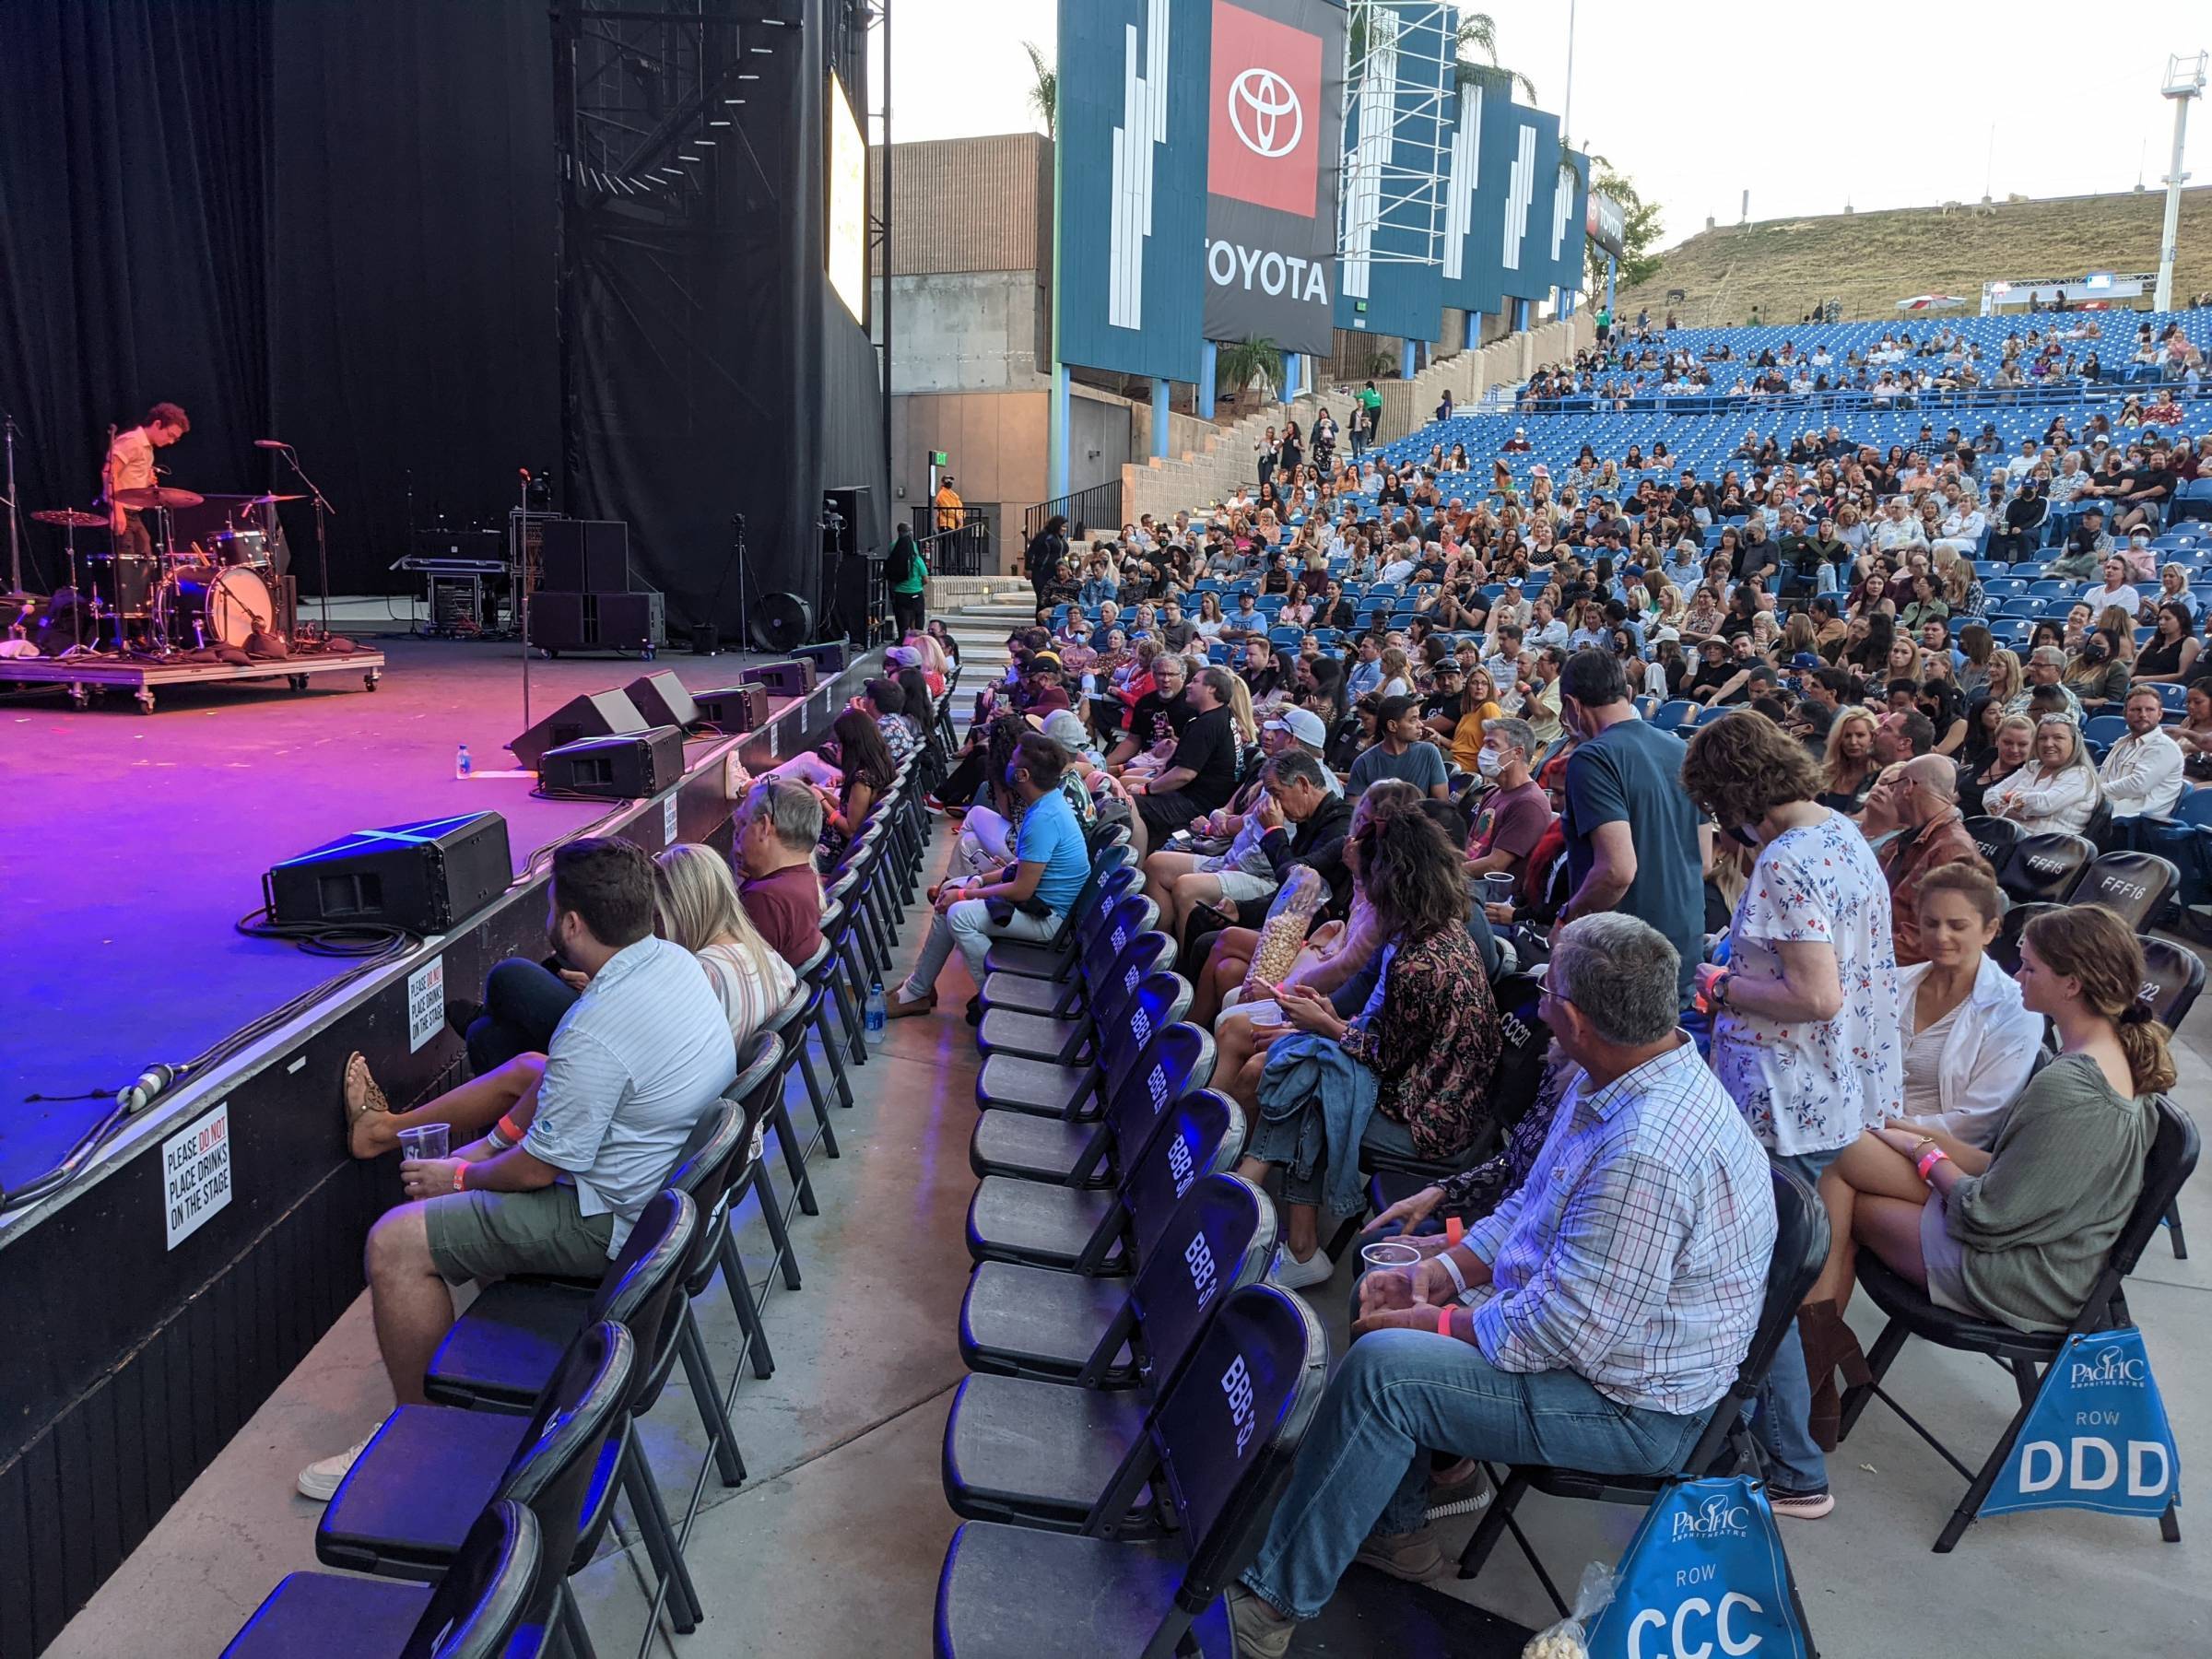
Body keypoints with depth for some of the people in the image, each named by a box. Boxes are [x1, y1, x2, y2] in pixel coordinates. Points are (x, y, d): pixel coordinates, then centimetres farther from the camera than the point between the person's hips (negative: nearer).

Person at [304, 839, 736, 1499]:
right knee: (533, 1068, 26)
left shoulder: (597, 1032, -31)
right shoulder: (673, 958, -4)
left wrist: (458, 1177, 0)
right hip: (667, 1173, 10)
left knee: (395, 1243, -7)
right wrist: (495, 1142, 11)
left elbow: (535, 1170, -19)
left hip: (613, 1220, -9)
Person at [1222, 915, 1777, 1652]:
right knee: (1387, 1281, 13)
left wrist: (1426, 1322, -16)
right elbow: (1530, 1206, 12)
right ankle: (1394, 1531, 20)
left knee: (1381, 1367, -22)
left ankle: (1275, 1596, -6)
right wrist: (1439, 1273, -1)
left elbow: (1563, 1334, -29)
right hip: (1573, 1319, 10)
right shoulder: (1610, 1081, -1)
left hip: (1633, 1406, -10)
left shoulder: (1648, 1155, -34)